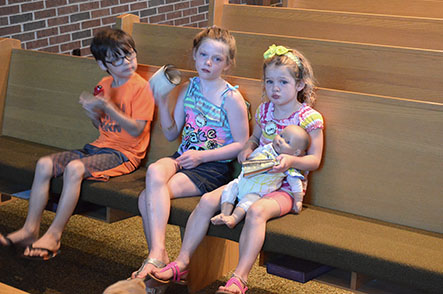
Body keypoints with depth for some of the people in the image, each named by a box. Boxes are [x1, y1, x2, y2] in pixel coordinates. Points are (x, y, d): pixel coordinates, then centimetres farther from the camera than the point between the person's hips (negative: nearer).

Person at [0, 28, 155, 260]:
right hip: (100, 146, 8)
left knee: (74, 168, -32)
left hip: (125, 153, -7)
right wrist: (92, 111, -3)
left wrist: (107, 107, -24)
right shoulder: (104, 85, 12)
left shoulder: (141, 87, -9)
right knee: (44, 164, -9)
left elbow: (136, 130, -17)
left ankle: (53, 236, -25)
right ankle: (30, 229, -7)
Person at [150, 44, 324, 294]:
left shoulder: (309, 118, -8)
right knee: (207, 201, -14)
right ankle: (182, 262, -10)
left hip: (285, 187, -6)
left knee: (257, 211, -37)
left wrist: (291, 160, -28)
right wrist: (248, 148, 5)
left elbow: (314, 160, -8)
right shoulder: (264, 110, 10)